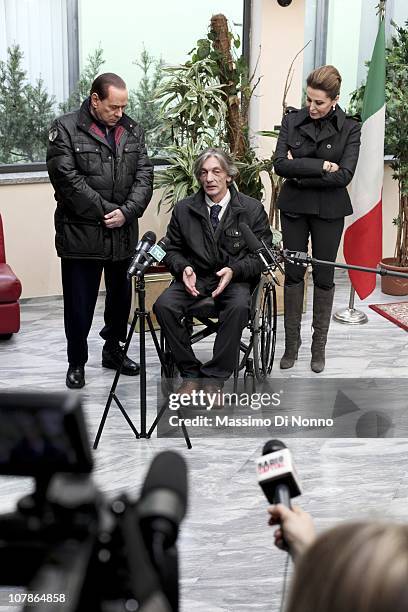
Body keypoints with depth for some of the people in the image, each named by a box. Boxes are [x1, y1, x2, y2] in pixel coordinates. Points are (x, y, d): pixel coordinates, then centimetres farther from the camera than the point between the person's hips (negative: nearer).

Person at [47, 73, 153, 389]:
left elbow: (144, 175, 3)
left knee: (120, 295, 16)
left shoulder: (133, 130, 8)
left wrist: (127, 212, -13)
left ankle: (113, 349, 35)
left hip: (124, 233, 5)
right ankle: (77, 362, 18)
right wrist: (106, 212, -16)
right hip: (81, 233, -4)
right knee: (80, 302, 3)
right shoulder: (65, 129, -6)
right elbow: (68, 179, -14)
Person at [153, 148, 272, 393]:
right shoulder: (183, 209, 6)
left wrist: (234, 270, -18)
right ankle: (190, 372, -10)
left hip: (236, 278, -2)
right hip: (194, 278, 2)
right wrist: (184, 268, -11)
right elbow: (172, 250, 12)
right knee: (164, 305, -27)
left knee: (239, 307, -36)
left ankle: (215, 378, -20)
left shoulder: (252, 209, 0)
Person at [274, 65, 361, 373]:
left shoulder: (350, 128, -6)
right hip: (294, 208, 2)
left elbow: (344, 174, -16)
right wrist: (321, 166, -19)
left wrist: (300, 173, -15)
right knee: (293, 273, 6)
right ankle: (292, 344, 18)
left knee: (324, 276, 7)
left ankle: (319, 345, 20)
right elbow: (280, 163, -12)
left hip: (329, 211, -1)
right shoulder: (292, 120, -1)